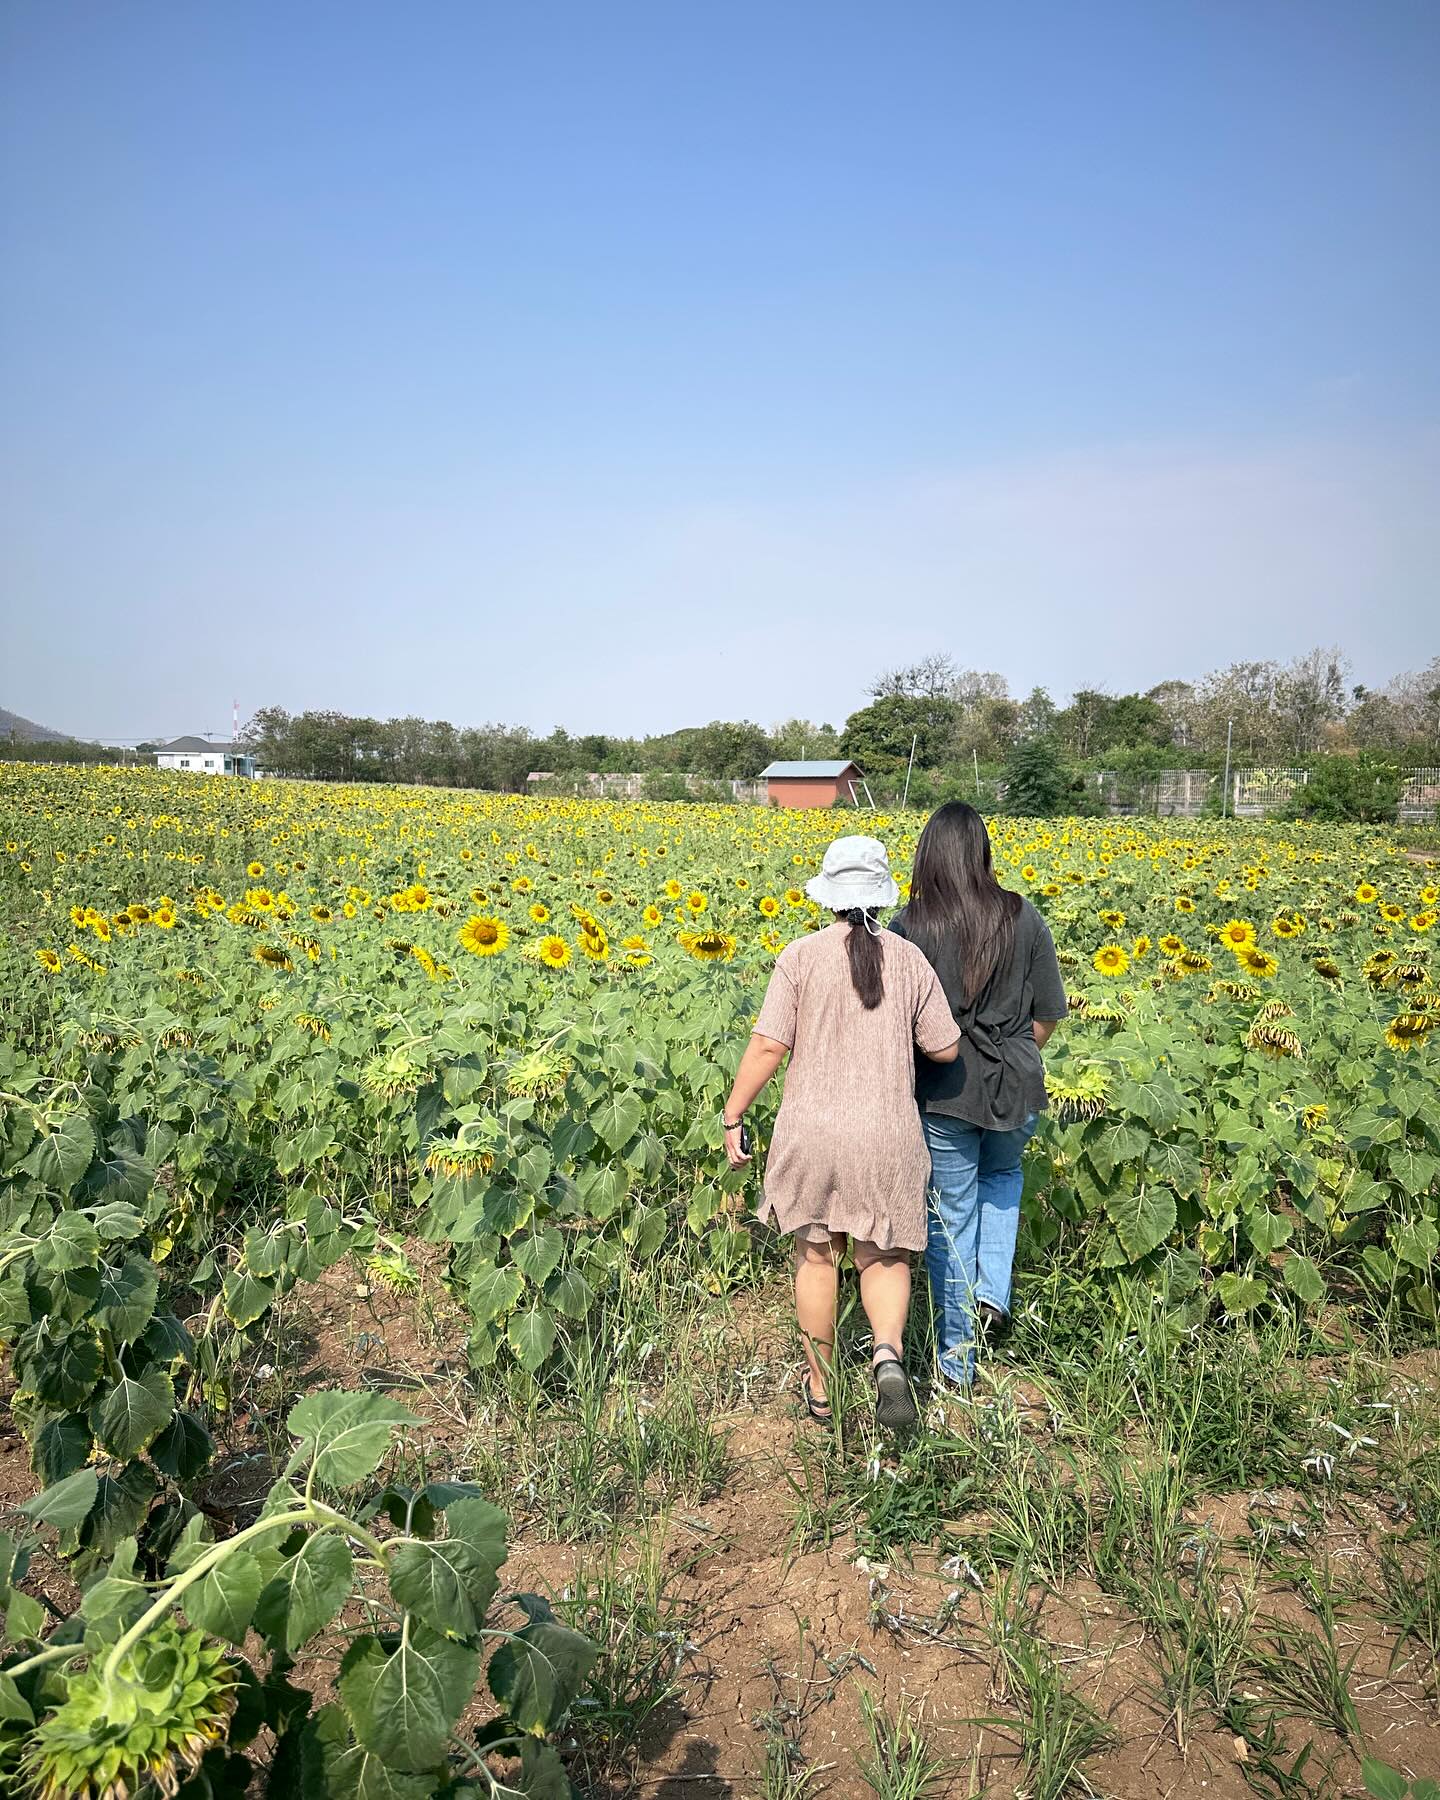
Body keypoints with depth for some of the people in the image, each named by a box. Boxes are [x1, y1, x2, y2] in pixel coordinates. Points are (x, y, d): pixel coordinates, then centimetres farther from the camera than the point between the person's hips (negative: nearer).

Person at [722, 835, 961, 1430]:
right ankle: (889, 1354, -10)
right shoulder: (910, 960, -1)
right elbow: (945, 1050, 4)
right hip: (887, 1136, 1)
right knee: (883, 1256, 17)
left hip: (811, 1131, -1)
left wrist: (732, 1118, -1)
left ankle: (819, 1391, 28)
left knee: (816, 1255, 17)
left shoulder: (801, 956, -8)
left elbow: (767, 1047, -11)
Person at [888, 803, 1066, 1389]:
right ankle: (992, 1291, 17)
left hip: (942, 1092, -2)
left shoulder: (905, 928, -11)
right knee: (1002, 1174, 33)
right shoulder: (1024, 918, -5)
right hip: (1016, 1088, 2)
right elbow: (1049, 1013, 2)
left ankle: (956, 1364, 23)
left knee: (950, 1219, 12)